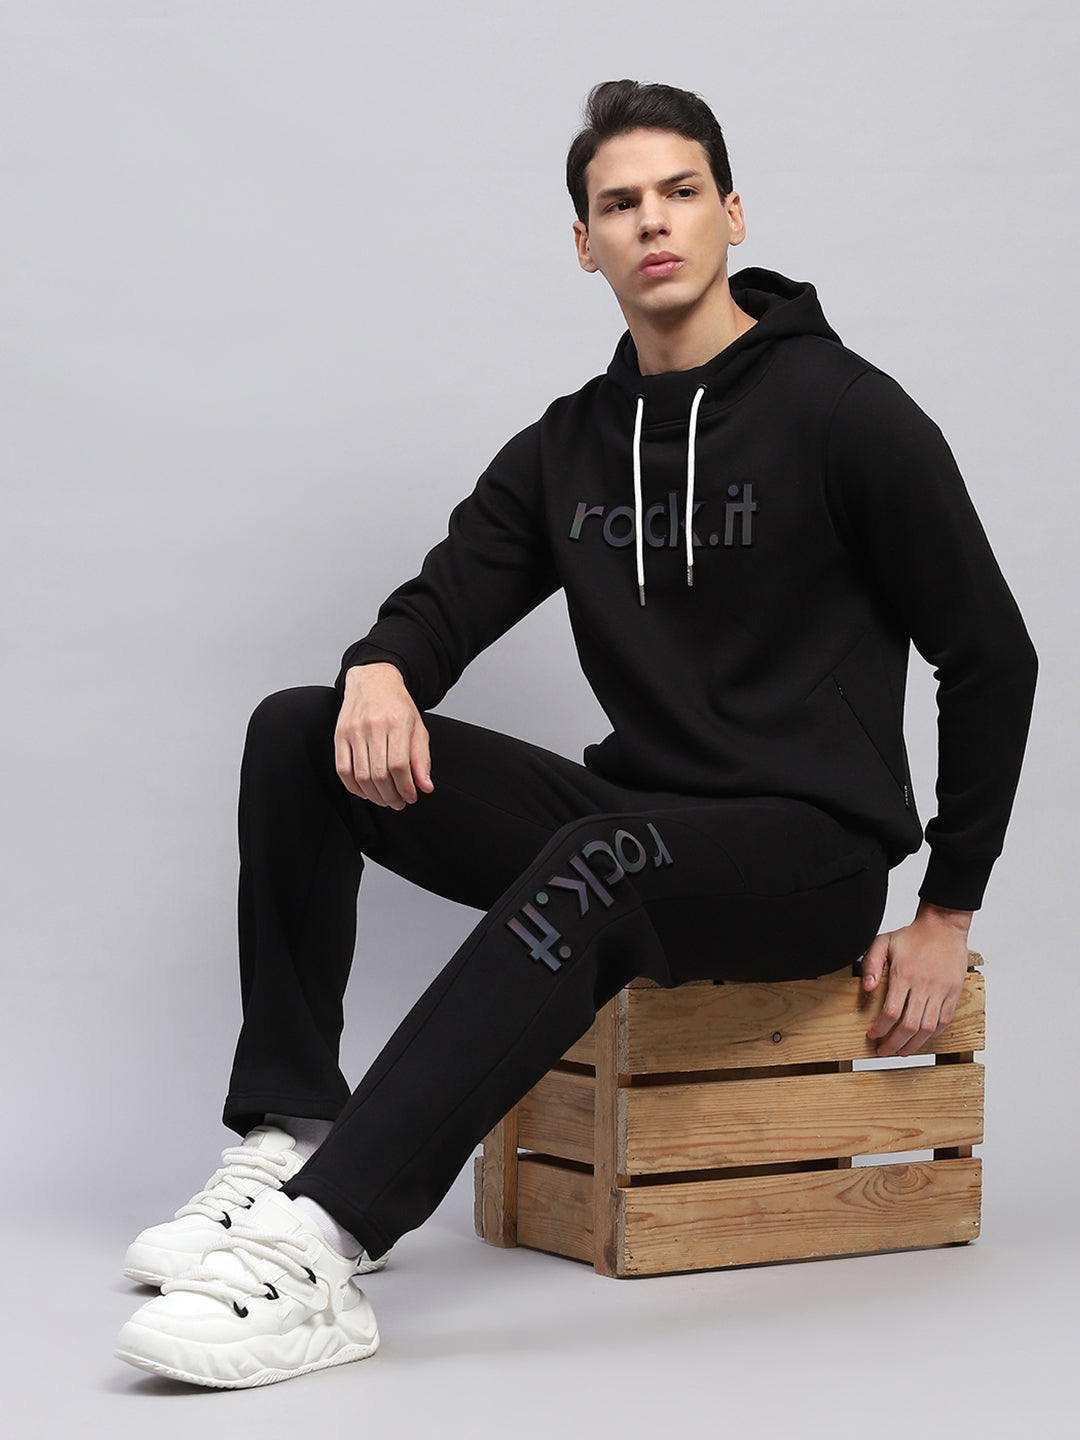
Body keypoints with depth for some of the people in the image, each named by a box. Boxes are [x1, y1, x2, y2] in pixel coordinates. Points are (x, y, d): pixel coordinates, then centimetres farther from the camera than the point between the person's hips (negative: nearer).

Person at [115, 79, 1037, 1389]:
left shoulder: (842, 413, -7)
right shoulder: (568, 449, 11)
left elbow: (991, 656, -3)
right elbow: (447, 601, 9)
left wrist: (949, 910, -3)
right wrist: (381, 669, -19)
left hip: (811, 848, -6)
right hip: (634, 819, 6)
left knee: (597, 864, -41)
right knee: (299, 734, -10)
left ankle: (320, 1253, -49)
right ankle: (291, 1140, -14)